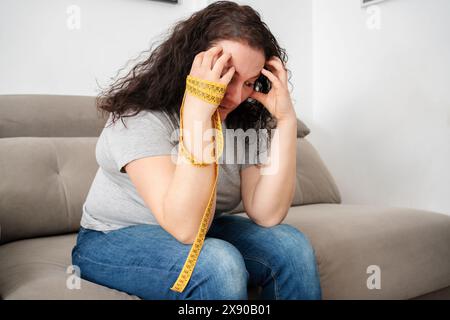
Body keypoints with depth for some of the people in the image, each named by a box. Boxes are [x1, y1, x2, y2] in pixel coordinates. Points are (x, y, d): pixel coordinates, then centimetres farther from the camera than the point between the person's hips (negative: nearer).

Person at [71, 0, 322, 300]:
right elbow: (185, 228, -36)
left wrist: (286, 120, -24)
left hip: (201, 231, 5)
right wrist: (198, 111, -40)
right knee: (219, 263, -33)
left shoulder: (246, 120, -7)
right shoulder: (142, 117, -25)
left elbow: (266, 216, -18)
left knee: (292, 246, -15)